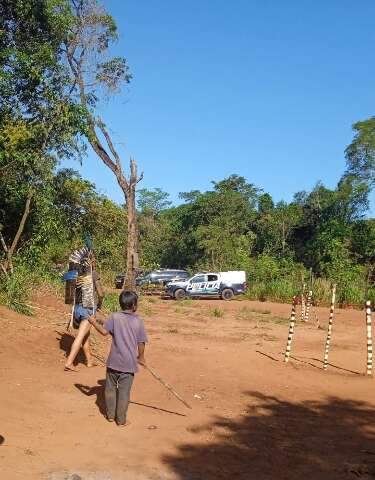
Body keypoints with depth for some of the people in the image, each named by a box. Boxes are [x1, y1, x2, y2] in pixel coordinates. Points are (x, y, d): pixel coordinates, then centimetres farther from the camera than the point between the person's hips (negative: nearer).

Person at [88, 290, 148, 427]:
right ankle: (121, 420, 14)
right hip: (129, 363, -1)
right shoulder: (138, 321, -6)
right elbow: (141, 342, -3)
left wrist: (94, 322, 6)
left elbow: (104, 331, -11)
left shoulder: (114, 317, -6)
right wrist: (141, 357, 13)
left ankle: (110, 415, 29)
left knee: (110, 388, 18)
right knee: (124, 392, 7)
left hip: (114, 361, 1)